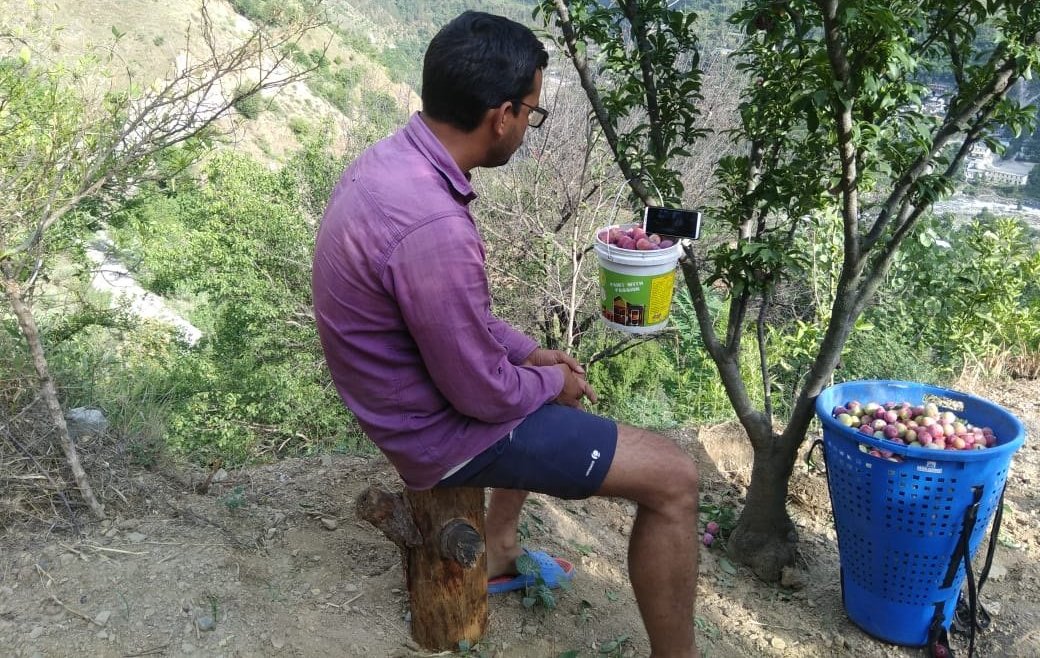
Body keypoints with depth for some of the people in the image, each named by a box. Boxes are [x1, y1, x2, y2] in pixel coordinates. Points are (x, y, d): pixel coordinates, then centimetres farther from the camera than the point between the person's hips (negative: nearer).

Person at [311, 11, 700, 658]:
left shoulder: (392, 159, -3)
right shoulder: (434, 228, -34)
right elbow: (482, 395, -24)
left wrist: (528, 351, 11)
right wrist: (549, 382, -4)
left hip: (414, 385, 10)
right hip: (441, 425, -9)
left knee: (543, 385, 35)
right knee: (673, 476, -7)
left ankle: (499, 555, 43)